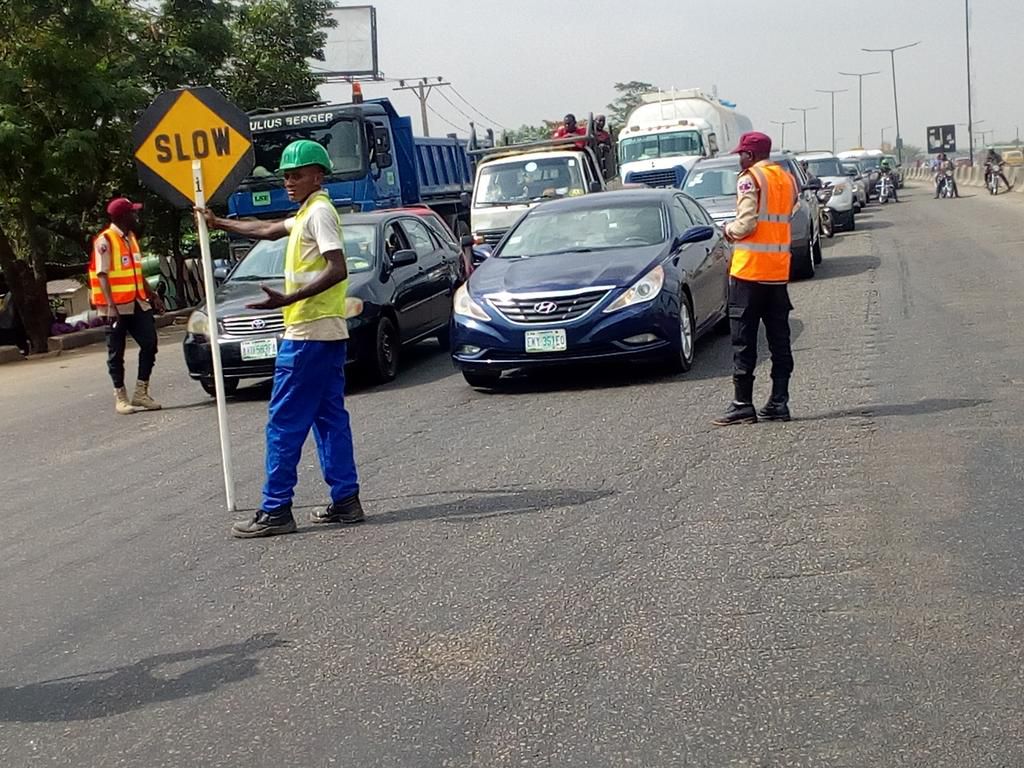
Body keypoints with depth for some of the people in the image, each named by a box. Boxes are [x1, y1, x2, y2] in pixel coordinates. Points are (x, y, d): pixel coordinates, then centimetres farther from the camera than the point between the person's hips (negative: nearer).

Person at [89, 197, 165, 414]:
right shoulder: (105, 241, -10)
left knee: (149, 344, 2)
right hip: (117, 306, -7)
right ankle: (121, 398, 9)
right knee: (116, 353, 2)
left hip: (137, 303, 7)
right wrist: (110, 306, -24)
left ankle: (141, 393, 10)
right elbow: (102, 275, -16)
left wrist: (152, 295, 19)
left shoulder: (130, 237, 14)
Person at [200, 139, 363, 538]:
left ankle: (276, 511, -3)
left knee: (285, 423, -6)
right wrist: (220, 223, 39)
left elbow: (338, 269, -22)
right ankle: (345, 500, 13)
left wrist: (288, 299, -29)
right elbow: (269, 230, 34)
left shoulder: (319, 211, -12)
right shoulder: (307, 213, 18)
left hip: (308, 333, -10)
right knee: (329, 418, 11)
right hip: (326, 332, 10)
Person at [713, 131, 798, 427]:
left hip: (749, 270, -7)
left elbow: (747, 222, -18)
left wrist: (730, 229, 2)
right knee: (779, 339, 9)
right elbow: (786, 217, 15)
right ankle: (779, 403, 10)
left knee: (744, 341, -2)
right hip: (779, 270, 7)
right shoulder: (787, 179, 13)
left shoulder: (750, 179, -10)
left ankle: (742, 405, -1)